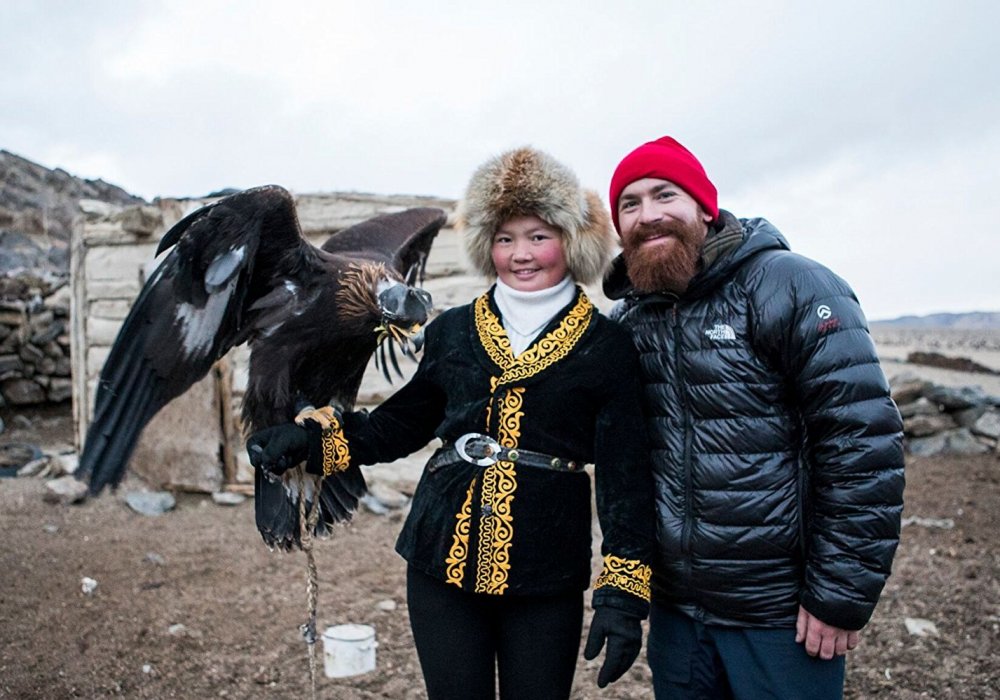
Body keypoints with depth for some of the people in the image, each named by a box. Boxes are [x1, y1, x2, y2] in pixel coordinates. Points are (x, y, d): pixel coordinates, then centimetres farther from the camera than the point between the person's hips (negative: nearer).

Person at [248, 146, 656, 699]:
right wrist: (308, 440, 2)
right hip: (441, 567, 2)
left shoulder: (605, 347, -2)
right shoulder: (453, 331, 5)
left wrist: (623, 591, -10)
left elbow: (625, 476, -4)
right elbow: (399, 424, 14)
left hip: (544, 581, -2)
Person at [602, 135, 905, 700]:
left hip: (782, 614, -4)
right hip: (673, 609, 5)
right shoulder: (626, 319, 3)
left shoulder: (790, 287, -13)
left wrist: (842, 595, -15)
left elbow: (864, 441, -16)